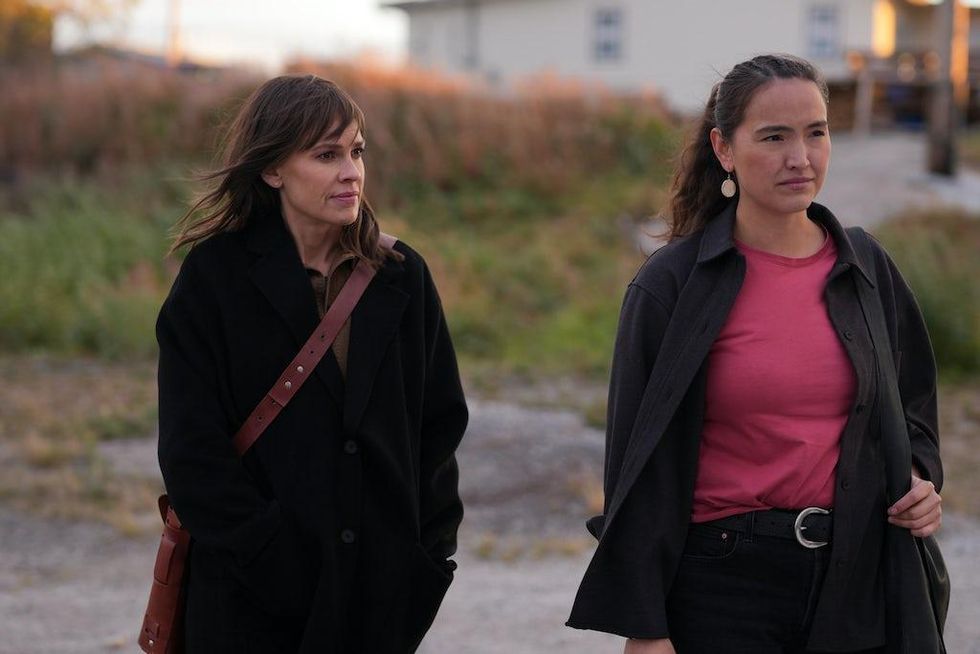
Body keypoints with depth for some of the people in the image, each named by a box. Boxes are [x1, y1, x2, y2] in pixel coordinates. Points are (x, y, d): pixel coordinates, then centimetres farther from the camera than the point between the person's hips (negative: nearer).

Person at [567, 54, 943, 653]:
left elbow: (912, 408, 17)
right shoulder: (672, 284, -8)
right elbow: (640, 466, -8)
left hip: (853, 577, 4)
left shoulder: (868, 273, 4)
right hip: (721, 578, -4)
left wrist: (920, 481, -5)